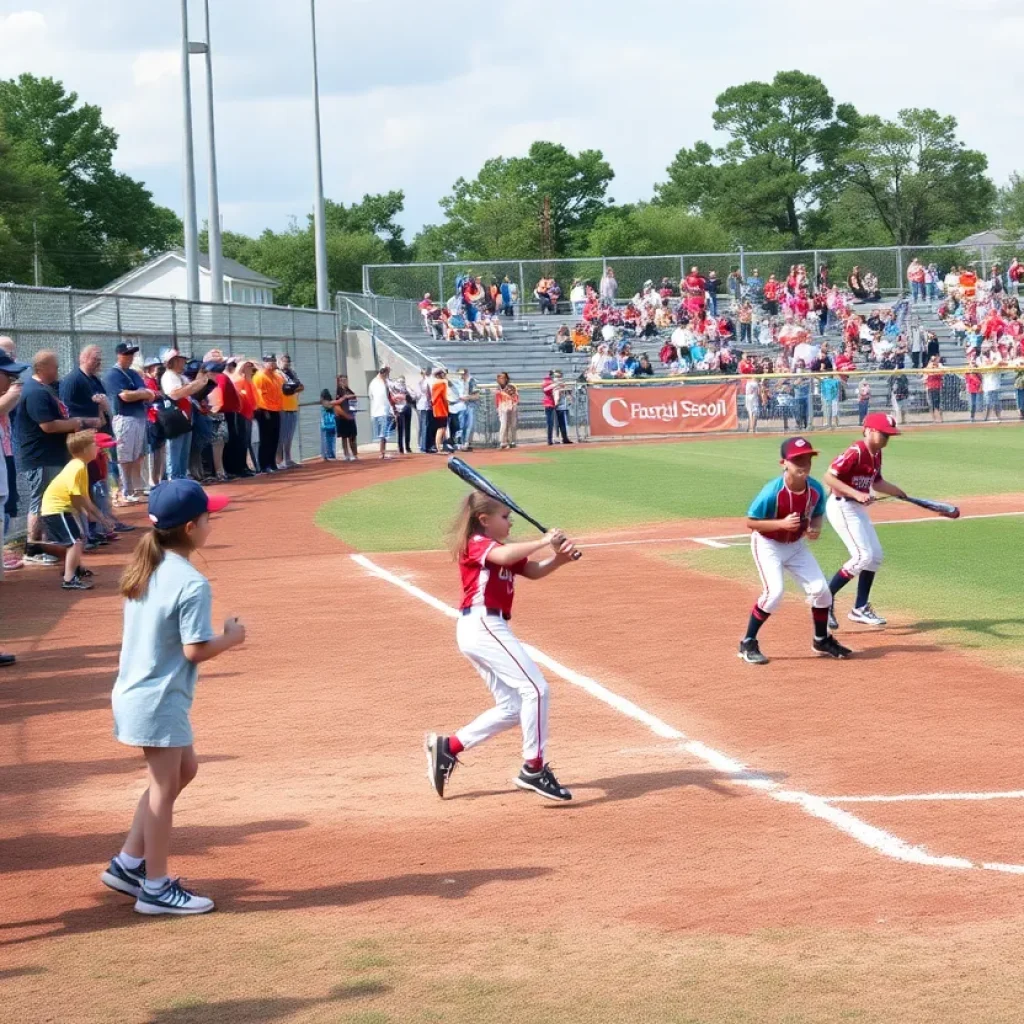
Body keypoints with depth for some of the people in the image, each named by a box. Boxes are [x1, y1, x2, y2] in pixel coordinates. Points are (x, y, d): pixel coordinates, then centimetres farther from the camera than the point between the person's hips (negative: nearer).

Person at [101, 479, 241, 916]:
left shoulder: (141, 570, 6)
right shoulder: (191, 583, -20)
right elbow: (196, 650, -21)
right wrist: (231, 637, -4)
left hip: (133, 691, 9)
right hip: (160, 700, -9)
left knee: (184, 768, 22)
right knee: (164, 787, 2)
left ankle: (128, 863, 23)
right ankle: (156, 887, 12)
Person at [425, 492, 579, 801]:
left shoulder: (498, 550, 23)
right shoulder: (477, 544, -5)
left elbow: (534, 571, 15)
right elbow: (505, 557, -28)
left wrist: (559, 558, -4)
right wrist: (543, 541, -20)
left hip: (484, 629, 10)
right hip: (482, 624, -10)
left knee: (512, 708, 10)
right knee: (535, 687, -16)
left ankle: (448, 747, 14)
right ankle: (533, 769, -15)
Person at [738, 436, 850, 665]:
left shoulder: (815, 489, -14)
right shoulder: (773, 491, -30)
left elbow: (816, 514, 6)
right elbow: (751, 522, -22)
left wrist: (815, 528, -17)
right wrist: (782, 523, -34)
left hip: (796, 545, 6)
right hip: (768, 545, -5)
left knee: (820, 589, 1)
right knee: (774, 592, -22)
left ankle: (821, 641, 26)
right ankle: (748, 644, -6)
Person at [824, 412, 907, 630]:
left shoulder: (876, 454, 6)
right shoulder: (855, 452, -22)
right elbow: (829, 477, -26)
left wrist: (898, 492, 5)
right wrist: (856, 494, -32)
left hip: (858, 508, 10)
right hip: (842, 506, -10)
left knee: (876, 555, 12)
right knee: (863, 556, -16)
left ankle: (860, 608, 21)